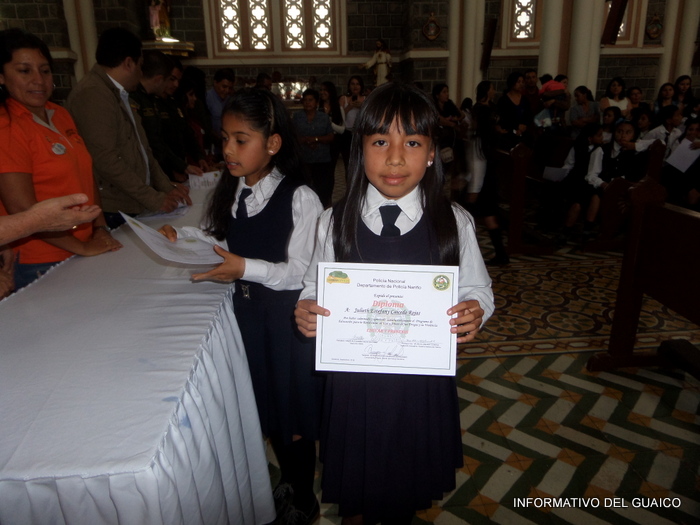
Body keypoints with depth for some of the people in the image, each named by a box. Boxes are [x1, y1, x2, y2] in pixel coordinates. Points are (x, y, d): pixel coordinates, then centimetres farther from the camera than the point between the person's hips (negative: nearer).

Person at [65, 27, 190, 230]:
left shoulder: (119, 95, 17)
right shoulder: (93, 94, -14)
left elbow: (140, 150, 17)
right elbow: (105, 159, -20)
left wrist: (168, 188, 6)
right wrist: (155, 199, -15)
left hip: (133, 208, 9)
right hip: (112, 213, -9)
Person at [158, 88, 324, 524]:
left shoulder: (300, 198, -18)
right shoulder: (230, 190, 5)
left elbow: (299, 271, -19)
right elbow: (220, 239, 14)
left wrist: (246, 268, -29)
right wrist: (184, 237, -2)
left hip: (289, 314, -6)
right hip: (247, 308, 7)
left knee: (294, 410, 9)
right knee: (266, 405, 20)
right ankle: (288, 480, 45)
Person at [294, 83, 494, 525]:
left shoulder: (455, 223, -8)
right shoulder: (334, 223, -7)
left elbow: (477, 289, 0)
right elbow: (314, 287, 1)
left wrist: (475, 312, -22)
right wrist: (306, 310, -20)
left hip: (424, 378, 1)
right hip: (353, 379, 0)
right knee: (354, 482, 22)